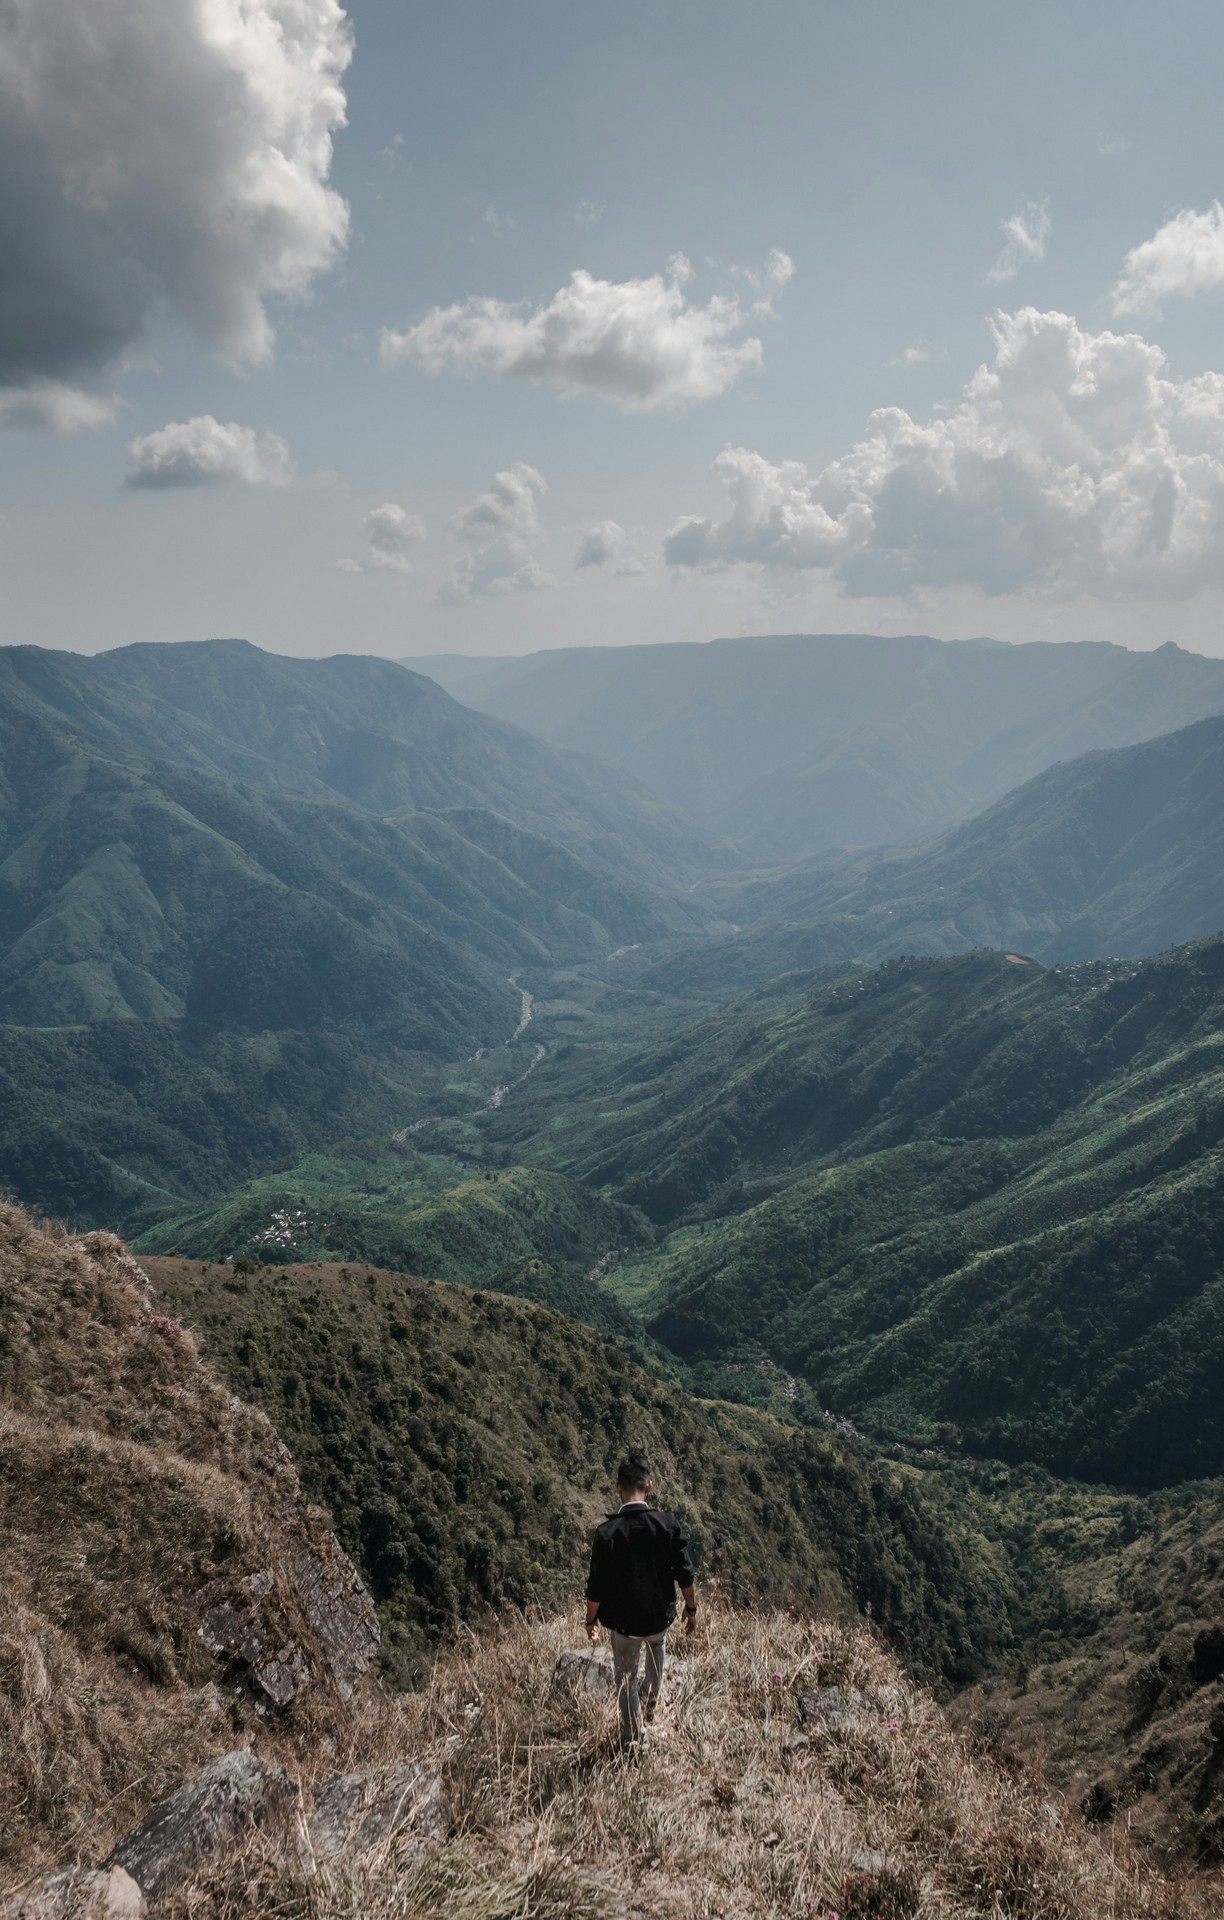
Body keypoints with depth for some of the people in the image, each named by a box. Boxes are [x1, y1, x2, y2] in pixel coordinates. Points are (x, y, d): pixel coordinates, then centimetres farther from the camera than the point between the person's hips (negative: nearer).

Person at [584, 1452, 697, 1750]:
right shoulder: (668, 1524, -17)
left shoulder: (606, 1533, -20)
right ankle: (651, 1704, 49)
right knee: (657, 1642, 36)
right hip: (660, 1618, 2)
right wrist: (692, 1608, 7)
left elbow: (596, 1588, -13)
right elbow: (685, 1576, -11)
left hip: (624, 1624, -2)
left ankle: (632, 1739, 30)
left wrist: (591, 1620, 5)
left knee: (625, 1676, 21)